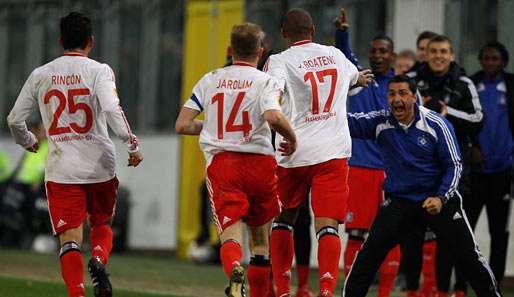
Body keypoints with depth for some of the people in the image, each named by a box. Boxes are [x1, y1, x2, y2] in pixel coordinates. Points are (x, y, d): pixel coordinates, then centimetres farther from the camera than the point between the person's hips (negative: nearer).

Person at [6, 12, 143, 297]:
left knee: (69, 240, 0)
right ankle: (99, 260, -9)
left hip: (61, 171, 1)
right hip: (100, 166, 0)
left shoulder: (40, 75, 6)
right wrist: (132, 144, -12)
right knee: (101, 224, 21)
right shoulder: (99, 70, -3)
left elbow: (14, 119, 10)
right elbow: (112, 109, -19)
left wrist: (27, 142, 29)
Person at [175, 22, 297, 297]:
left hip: (220, 162, 1)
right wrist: (291, 139, -2)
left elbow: (182, 125, 7)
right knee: (260, 238, 17)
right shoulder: (265, 82, -1)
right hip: (259, 162, -1)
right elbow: (274, 118, -21)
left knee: (230, 234, -12)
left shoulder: (210, 80, 10)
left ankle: (234, 271, -44)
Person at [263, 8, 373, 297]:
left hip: (295, 152, -2)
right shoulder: (335, 55, 15)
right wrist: (362, 78, 62)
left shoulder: (280, 61, 0)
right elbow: (354, 75, 40)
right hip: (334, 152, 2)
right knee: (328, 226, -5)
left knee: (283, 221, 18)